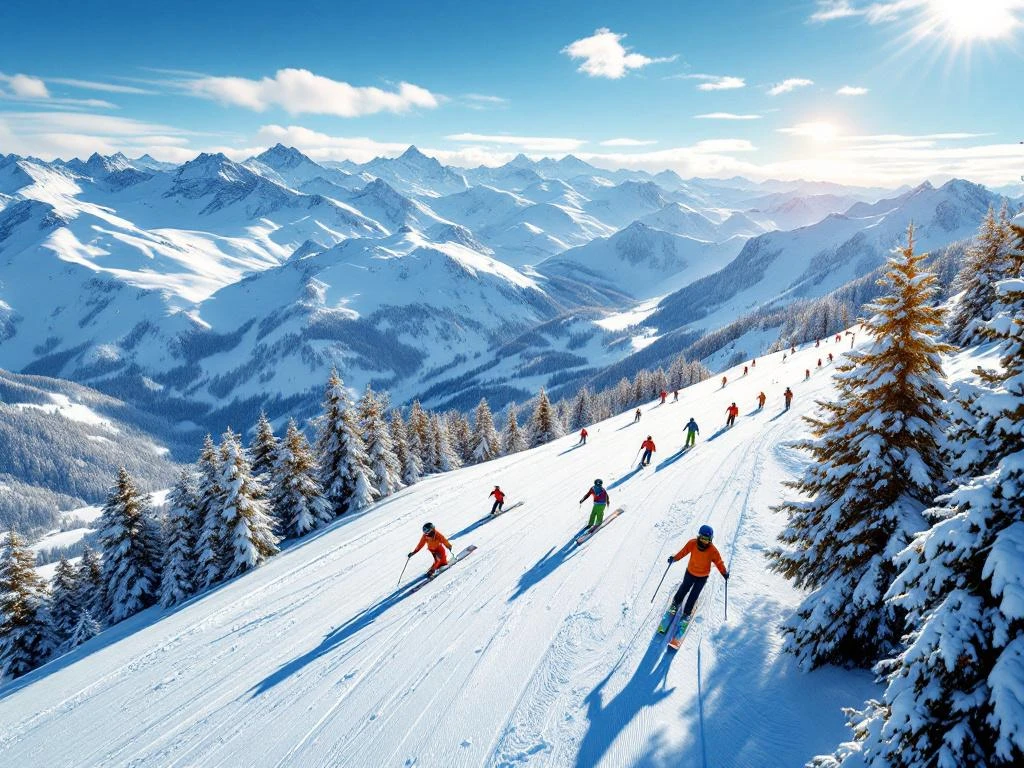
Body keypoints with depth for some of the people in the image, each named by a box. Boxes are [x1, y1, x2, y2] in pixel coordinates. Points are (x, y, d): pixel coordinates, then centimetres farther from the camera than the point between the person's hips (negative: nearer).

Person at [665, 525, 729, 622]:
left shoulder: (713, 550, -28)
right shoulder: (692, 543, -25)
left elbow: (718, 562, -15)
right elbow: (683, 551, -10)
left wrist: (724, 573, -18)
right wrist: (674, 558, -10)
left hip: (703, 576, -1)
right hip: (690, 572, 1)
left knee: (694, 595, 11)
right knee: (684, 588, 24)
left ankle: (687, 612, 34)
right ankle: (676, 603, 51)